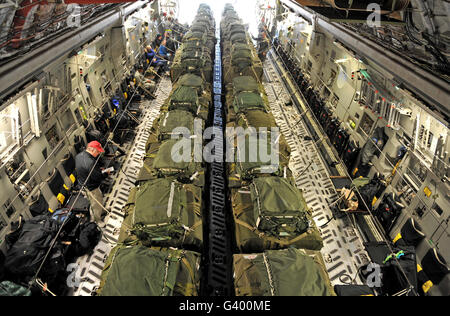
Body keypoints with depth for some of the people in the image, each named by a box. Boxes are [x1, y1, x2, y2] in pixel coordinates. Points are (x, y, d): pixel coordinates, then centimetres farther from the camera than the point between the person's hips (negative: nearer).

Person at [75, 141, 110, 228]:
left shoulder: (79, 155, -5)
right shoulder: (90, 162, -37)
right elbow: (97, 177, -30)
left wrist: (99, 169, 3)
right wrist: (106, 174, -12)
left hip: (84, 184, 10)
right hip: (92, 188, -9)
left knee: (100, 197, 31)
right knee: (96, 204, 14)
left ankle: (102, 212, 53)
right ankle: (98, 220, 36)